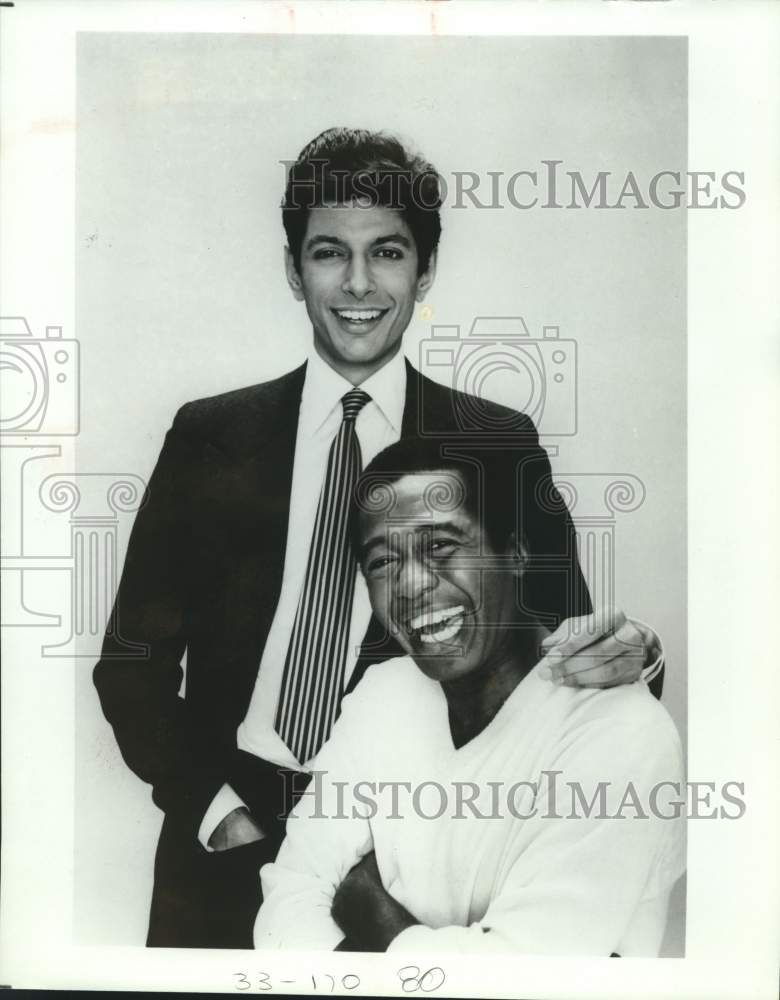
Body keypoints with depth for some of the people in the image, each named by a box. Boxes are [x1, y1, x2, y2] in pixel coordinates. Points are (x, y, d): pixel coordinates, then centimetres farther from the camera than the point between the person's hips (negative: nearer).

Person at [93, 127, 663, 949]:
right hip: (224, 849, 1)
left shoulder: (499, 444, -3)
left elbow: (556, 634, -1)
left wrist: (622, 654, -22)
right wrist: (213, 808, -9)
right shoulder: (209, 436, -1)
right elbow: (133, 660, 2)